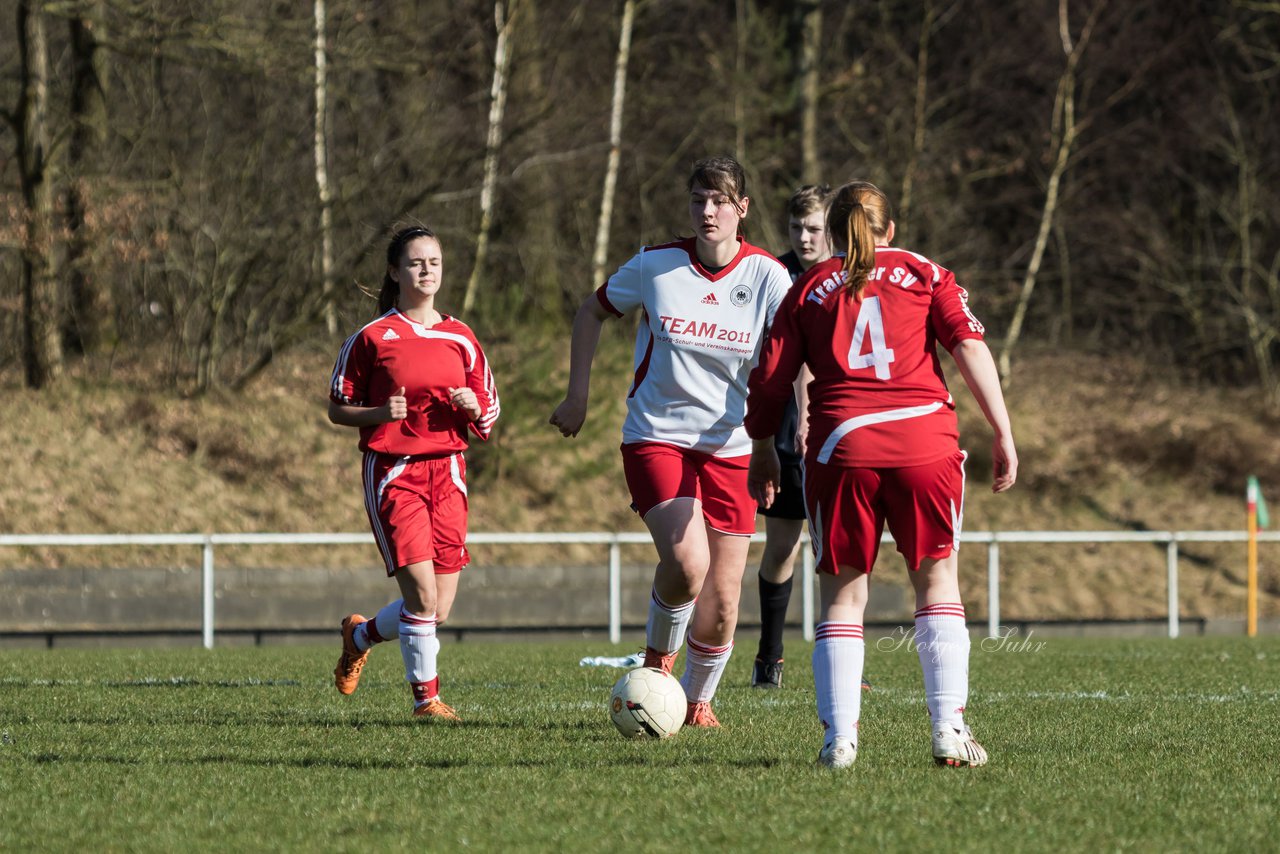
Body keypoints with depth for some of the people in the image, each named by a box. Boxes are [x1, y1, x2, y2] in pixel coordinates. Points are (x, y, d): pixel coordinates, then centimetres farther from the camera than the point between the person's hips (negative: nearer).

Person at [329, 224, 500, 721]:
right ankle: (426, 696, -2)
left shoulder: (459, 338, 11)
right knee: (422, 593, -17)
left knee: (439, 609, 2)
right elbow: (338, 409, 3)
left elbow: (488, 416, 17)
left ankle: (360, 635, 31)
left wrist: (473, 407, -7)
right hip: (393, 473, -5)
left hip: (447, 473, 5)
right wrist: (380, 413, -16)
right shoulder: (373, 337, -1)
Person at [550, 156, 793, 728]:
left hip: (730, 448, 2)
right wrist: (577, 395, 4)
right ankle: (658, 654, 5)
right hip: (656, 438, -2)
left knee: (722, 599, 1)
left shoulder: (767, 277, -7)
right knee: (687, 561, -25)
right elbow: (592, 313, 10)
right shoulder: (655, 266, -6)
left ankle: (697, 700, 28)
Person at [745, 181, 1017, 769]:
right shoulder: (926, 275, 14)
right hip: (924, 438, 0)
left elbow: (769, 378, 13)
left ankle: (839, 735, -1)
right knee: (937, 580, 10)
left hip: (841, 443, 0)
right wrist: (1003, 435, 0)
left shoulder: (811, 289, 16)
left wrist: (761, 452, 25)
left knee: (842, 591, 9)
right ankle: (949, 727, -2)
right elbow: (971, 350, 1)